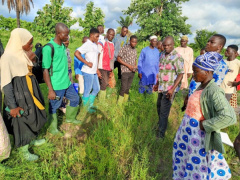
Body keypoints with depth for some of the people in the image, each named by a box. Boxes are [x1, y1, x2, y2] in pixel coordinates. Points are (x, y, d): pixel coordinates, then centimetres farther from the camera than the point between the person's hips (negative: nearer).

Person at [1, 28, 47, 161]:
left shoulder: (24, 54, 3)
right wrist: (12, 106, -19)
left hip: (29, 91, 8)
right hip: (18, 93, -8)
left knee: (32, 117, 22)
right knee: (22, 121, 7)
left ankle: (32, 140, 45)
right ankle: (23, 151, 27)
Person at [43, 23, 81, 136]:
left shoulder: (63, 46, 5)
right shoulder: (48, 48, -19)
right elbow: (45, 71, -18)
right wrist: (50, 90, -19)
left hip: (67, 83, 8)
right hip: (56, 85, -8)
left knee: (75, 99, 20)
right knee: (54, 107, 9)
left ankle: (70, 118, 45)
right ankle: (53, 128, 31)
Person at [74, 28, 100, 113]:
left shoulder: (95, 44, 12)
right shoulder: (87, 44, -15)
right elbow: (76, 53, -26)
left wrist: (97, 67, 14)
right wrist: (87, 63, -23)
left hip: (94, 72, 9)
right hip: (88, 72, -9)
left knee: (97, 89, 19)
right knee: (87, 91, 5)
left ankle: (90, 104, 35)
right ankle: (86, 107, 23)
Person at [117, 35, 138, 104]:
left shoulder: (135, 50, 12)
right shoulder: (124, 48, -6)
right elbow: (118, 59, -8)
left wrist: (135, 66, -1)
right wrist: (128, 65, -14)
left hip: (132, 72, 6)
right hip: (125, 71, -6)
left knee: (128, 88, 11)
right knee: (123, 87, -6)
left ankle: (125, 102, 21)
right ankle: (119, 103, 4)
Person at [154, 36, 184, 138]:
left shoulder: (177, 57, -16)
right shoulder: (163, 54, 8)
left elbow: (180, 74, -18)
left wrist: (172, 89, -24)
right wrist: (157, 84, 19)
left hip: (169, 89, -8)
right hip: (161, 87, 8)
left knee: (164, 111, -2)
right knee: (159, 106, 23)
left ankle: (161, 134, 10)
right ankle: (160, 123, 48)